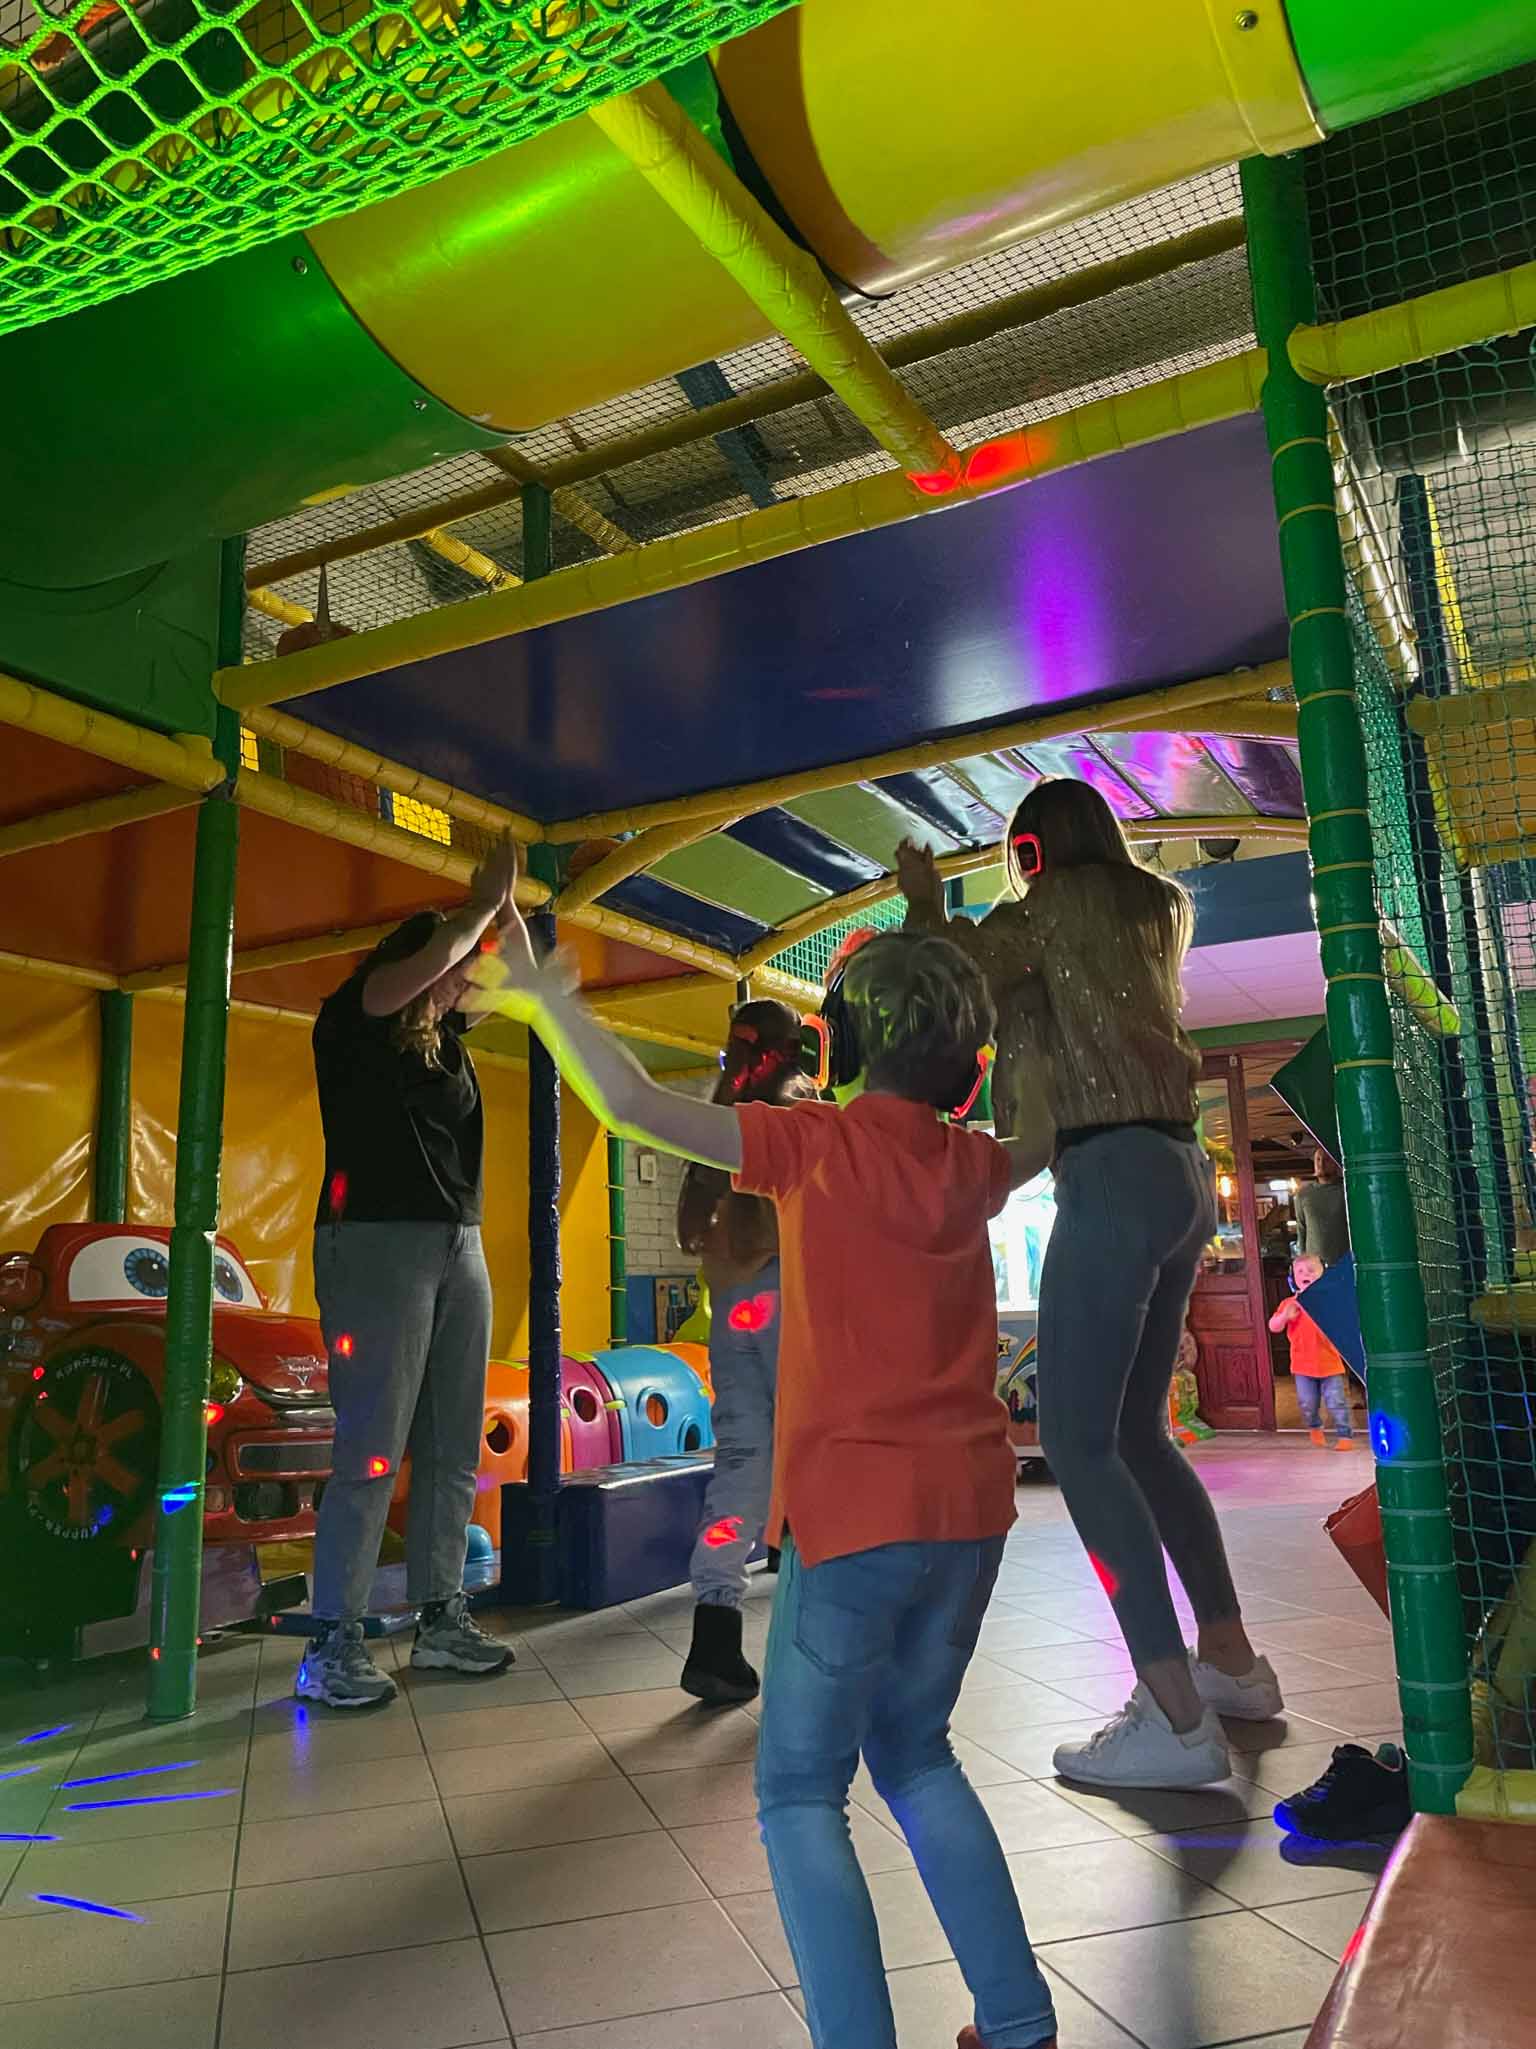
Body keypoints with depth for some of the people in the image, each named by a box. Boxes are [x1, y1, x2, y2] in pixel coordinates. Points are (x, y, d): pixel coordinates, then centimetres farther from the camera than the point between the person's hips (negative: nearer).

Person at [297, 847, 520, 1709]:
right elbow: (421, 965, -17)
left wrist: (503, 905, 13)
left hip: (460, 1249, 7)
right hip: (377, 1245, -7)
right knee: (372, 1455, -8)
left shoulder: (447, 1039, 17)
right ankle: (333, 1646, 0)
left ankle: (441, 1620, 17)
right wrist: (483, 903, -5)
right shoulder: (349, 1024, -2)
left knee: (453, 1451, 8)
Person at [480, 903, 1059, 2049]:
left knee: (801, 1794, 8)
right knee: (915, 1753, 23)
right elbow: (1041, 1145, 31)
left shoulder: (819, 1144, -10)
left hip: (857, 1511, -6)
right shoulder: (969, 1165, 6)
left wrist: (537, 990, -5)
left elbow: (634, 1107, -17)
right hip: (971, 1503, 6)